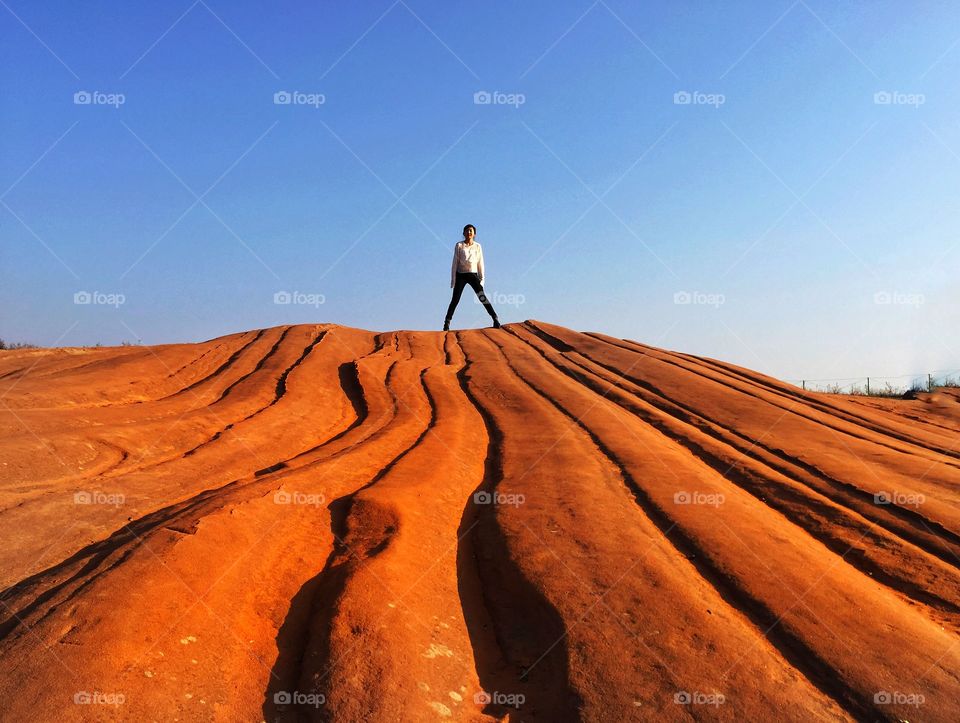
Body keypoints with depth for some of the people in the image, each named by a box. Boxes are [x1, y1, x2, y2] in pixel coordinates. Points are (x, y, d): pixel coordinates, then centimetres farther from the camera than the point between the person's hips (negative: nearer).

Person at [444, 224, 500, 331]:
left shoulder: (477, 246, 5)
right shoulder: (459, 245, 0)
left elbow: (480, 263, 7)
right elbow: (455, 263, 1)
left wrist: (482, 278, 1)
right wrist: (453, 279, -3)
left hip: (473, 275, 1)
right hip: (460, 275, -1)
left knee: (482, 297, -8)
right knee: (455, 299, -4)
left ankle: (495, 318, -8)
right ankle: (447, 322, 0)